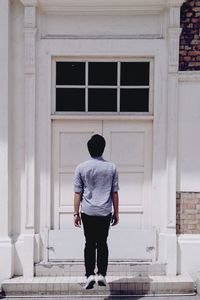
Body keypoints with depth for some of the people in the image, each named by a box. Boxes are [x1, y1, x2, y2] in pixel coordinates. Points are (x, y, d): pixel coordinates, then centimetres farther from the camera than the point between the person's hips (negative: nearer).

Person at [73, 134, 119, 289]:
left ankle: (90, 274, 1)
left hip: (88, 212, -1)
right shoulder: (111, 167, -2)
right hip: (105, 212, 1)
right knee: (102, 243, 12)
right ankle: (102, 274, 9)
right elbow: (115, 192, 1)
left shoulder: (81, 168, -5)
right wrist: (116, 212, 10)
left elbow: (78, 193, -3)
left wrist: (76, 213, 4)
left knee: (90, 243, 8)